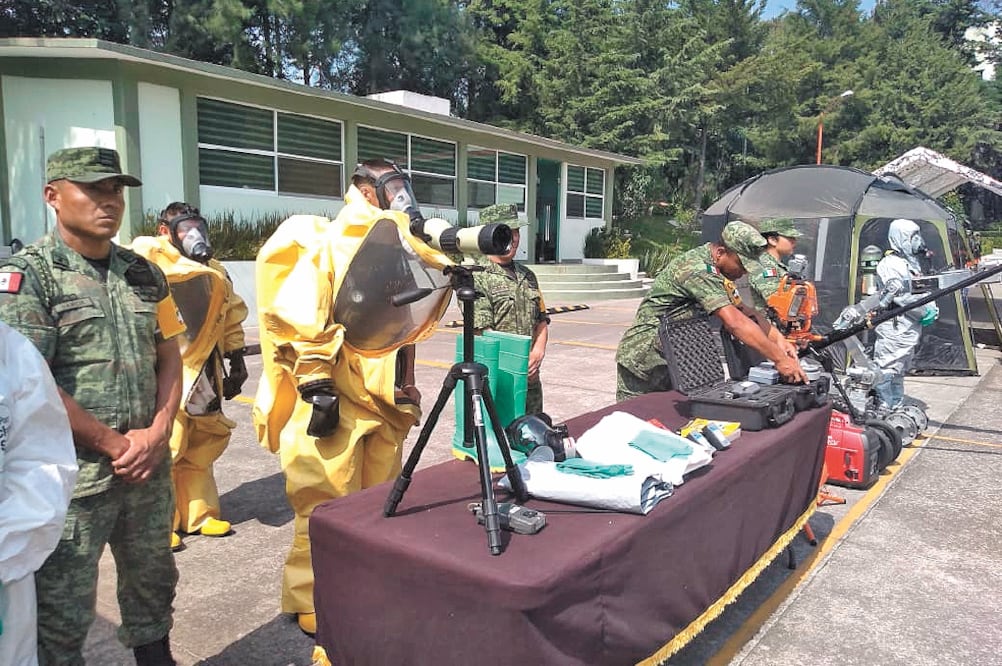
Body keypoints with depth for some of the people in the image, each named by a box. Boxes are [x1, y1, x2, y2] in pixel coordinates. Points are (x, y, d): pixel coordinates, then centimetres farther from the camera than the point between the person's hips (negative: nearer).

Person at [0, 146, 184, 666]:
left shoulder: (144, 273, 8)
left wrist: (157, 433, -4)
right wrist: (115, 443, -12)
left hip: (148, 466, 6)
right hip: (71, 475, -5)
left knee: (153, 583, 20)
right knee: (62, 611, 7)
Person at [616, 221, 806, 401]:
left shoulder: (713, 269, 8)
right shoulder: (698, 269, -24)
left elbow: (745, 311, 10)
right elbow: (735, 322, -31)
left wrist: (778, 339, -5)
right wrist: (779, 359, -30)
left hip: (671, 363, 10)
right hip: (645, 361, -10)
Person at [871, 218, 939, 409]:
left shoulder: (913, 263, 20)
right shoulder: (890, 264, -13)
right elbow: (900, 295, -20)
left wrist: (932, 309, 5)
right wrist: (925, 312, -14)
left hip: (911, 328, 11)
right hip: (895, 327, -10)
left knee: (899, 371, 16)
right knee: (887, 370, -9)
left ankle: (897, 408, 25)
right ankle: (883, 409, -6)